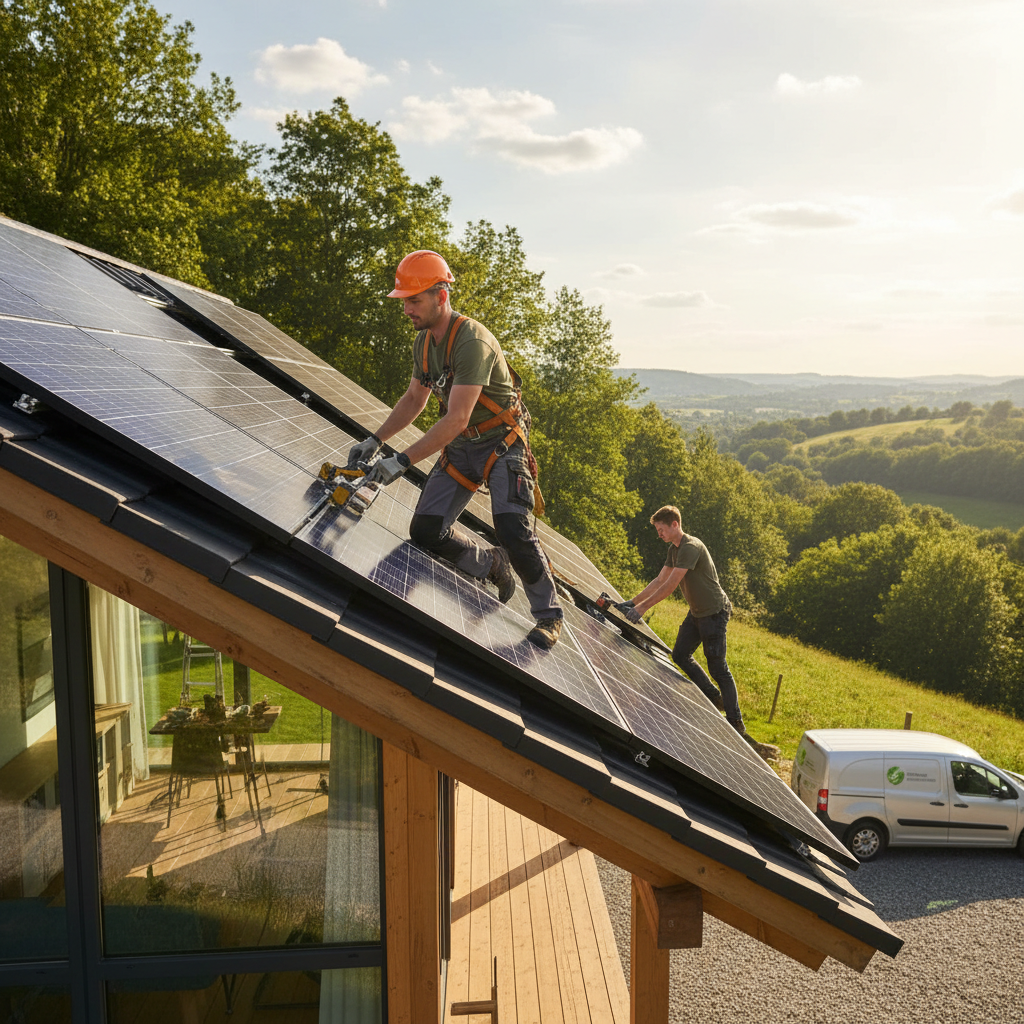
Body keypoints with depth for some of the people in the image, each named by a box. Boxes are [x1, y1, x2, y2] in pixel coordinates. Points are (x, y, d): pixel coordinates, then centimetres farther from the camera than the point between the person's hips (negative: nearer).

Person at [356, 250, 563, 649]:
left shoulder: (472, 341, -26)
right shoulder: (423, 341, 2)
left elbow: (456, 419, -31)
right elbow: (414, 399, 16)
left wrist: (403, 460, -32)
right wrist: (374, 441, 5)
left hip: (502, 441, -7)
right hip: (460, 446, 8)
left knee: (512, 527, -22)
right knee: (425, 530, -4)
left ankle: (548, 615, -1)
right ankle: (492, 563, 22)